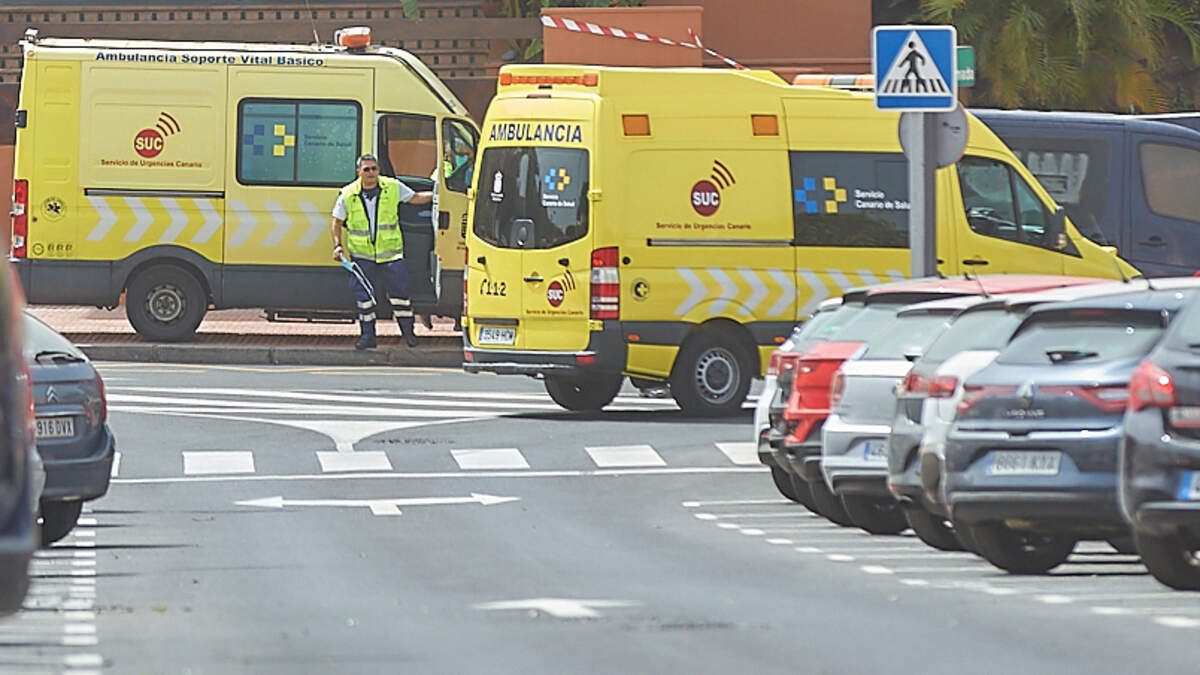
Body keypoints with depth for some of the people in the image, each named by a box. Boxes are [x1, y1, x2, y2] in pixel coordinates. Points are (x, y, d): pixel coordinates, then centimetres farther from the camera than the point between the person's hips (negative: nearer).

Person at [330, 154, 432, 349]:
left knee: (399, 289, 1)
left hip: (390, 252, 0)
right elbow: (337, 222, 8)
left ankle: (408, 331, 17)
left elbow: (415, 198, 14)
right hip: (362, 254, 0)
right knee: (362, 293, -1)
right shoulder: (348, 195, -2)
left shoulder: (393, 188, -2)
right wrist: (338, 245, -2)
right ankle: (368, 335, 9)